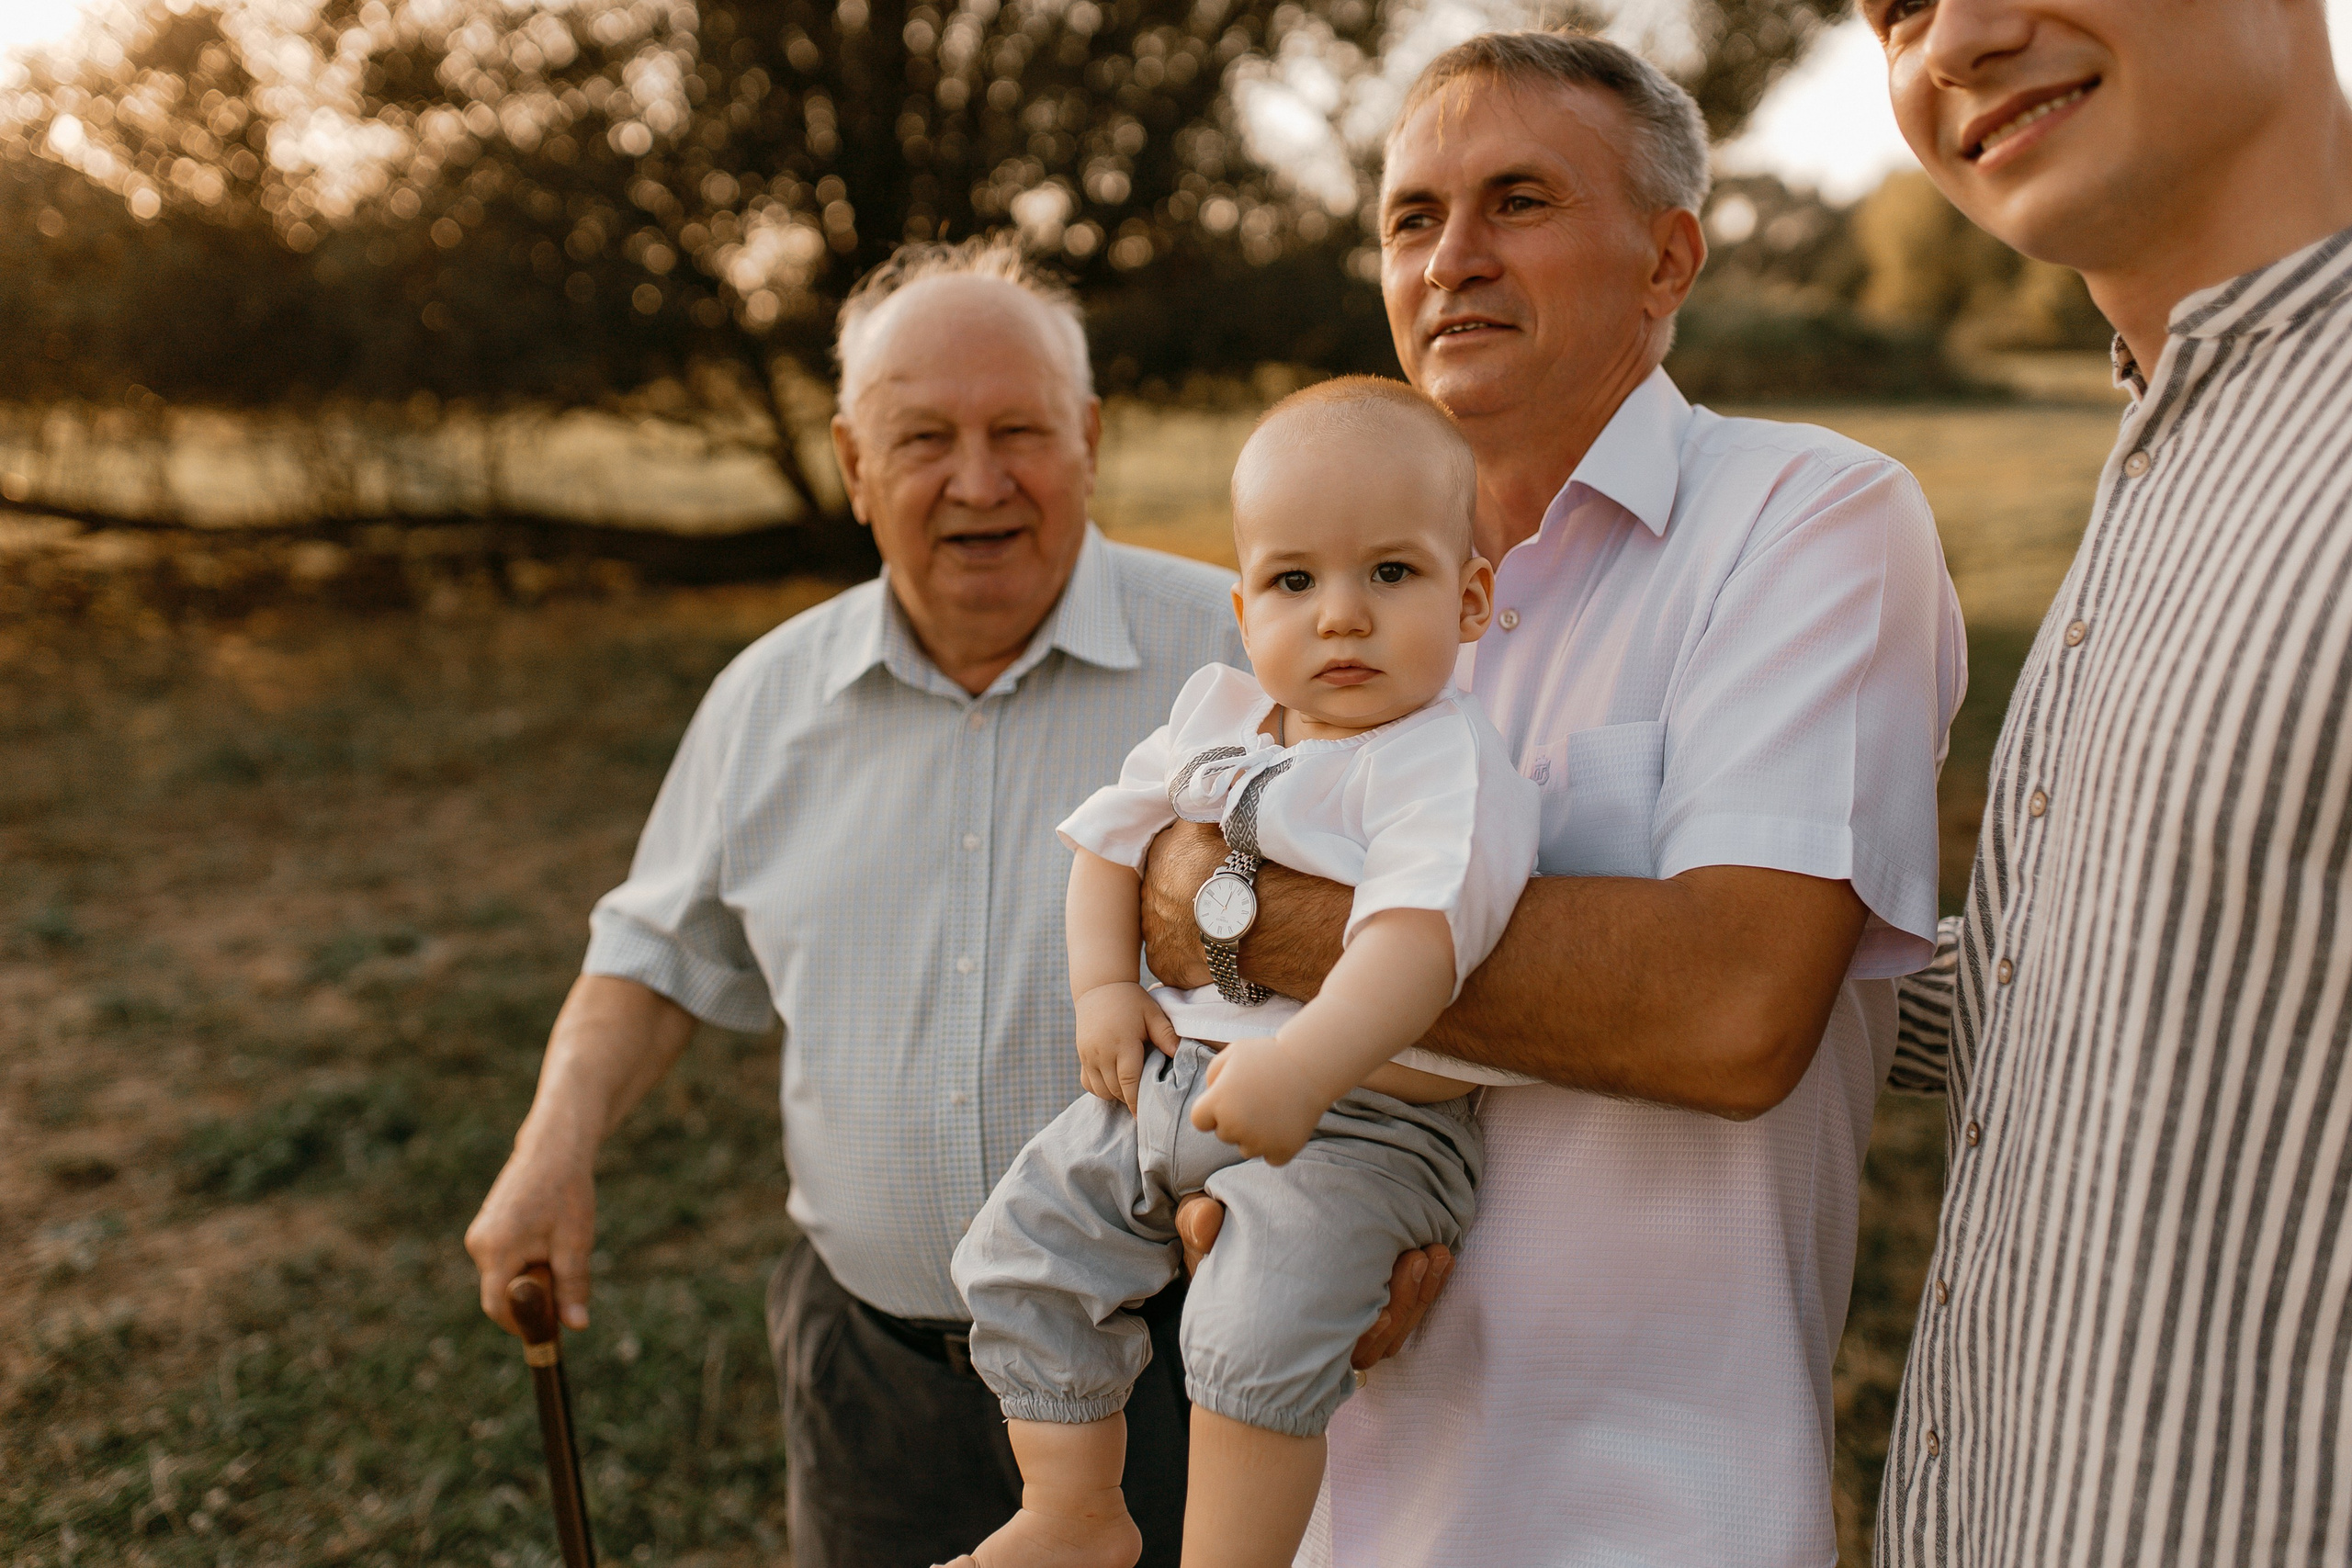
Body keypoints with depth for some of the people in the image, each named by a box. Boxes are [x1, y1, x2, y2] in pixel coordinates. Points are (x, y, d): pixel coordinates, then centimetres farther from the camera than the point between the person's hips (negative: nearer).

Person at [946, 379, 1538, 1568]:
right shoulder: (1216, 717, 6)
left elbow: (1422, 931, -33)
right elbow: (1115, 832, 19)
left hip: (1360, 1124, -8)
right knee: (1021, 1253, 9)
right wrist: (1103, 987, 6)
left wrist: (1305, 1066, -46)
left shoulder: (1444, 761, -18)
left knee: (1254, 1333, -27)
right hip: (1182, 1077, 8)